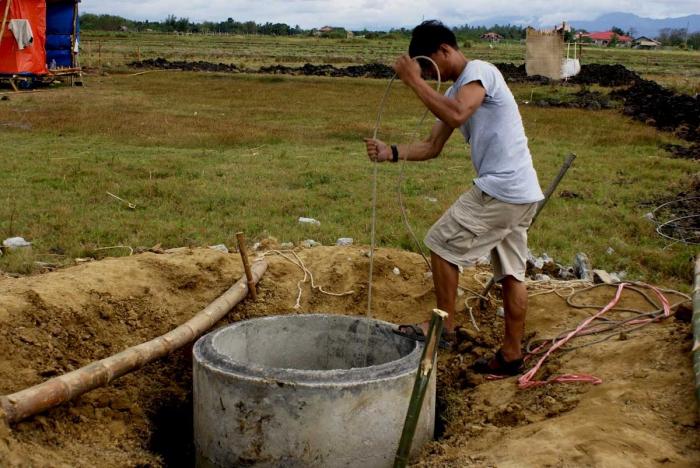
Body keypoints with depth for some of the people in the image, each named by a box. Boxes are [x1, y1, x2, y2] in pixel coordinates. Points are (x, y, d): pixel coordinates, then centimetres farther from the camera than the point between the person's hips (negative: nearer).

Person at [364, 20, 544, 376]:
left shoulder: (479, 70, -10)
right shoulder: (455, 91, 18)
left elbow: (456, 115, -29)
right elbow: (432, 147, 16)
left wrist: (414, 80, -20)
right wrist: (391, 152, 1)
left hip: (500, 189, -10)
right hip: (521, 194, 10)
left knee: (442, 243, -1)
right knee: (511, 273, 13)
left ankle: (444, 325, 8)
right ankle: (511, 354, 22)